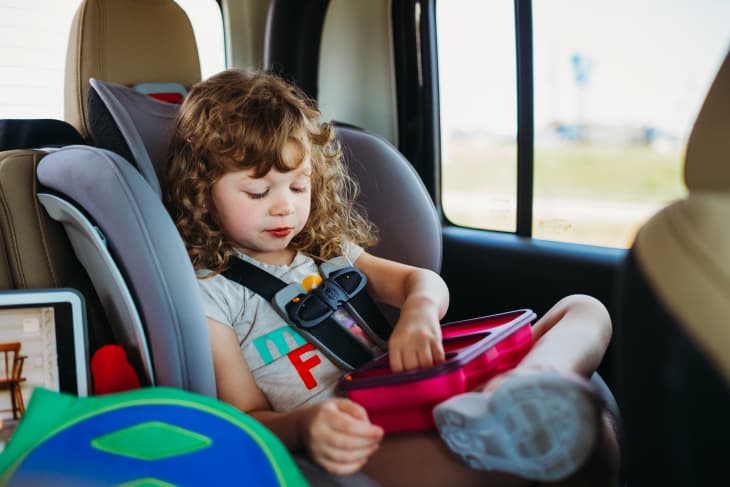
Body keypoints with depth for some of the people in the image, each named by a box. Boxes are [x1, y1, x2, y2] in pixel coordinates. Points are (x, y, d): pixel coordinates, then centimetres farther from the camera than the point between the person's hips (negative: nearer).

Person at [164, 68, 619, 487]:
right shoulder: (208, 292, 5)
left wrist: (420, 310, -12)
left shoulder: (327, 252, 24)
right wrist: (303, 427, -26)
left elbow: (425, 281, 15)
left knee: (584, 310, -9)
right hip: (359, 448, -8)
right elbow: (246, 417, -1)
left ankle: (533, 380, -35)